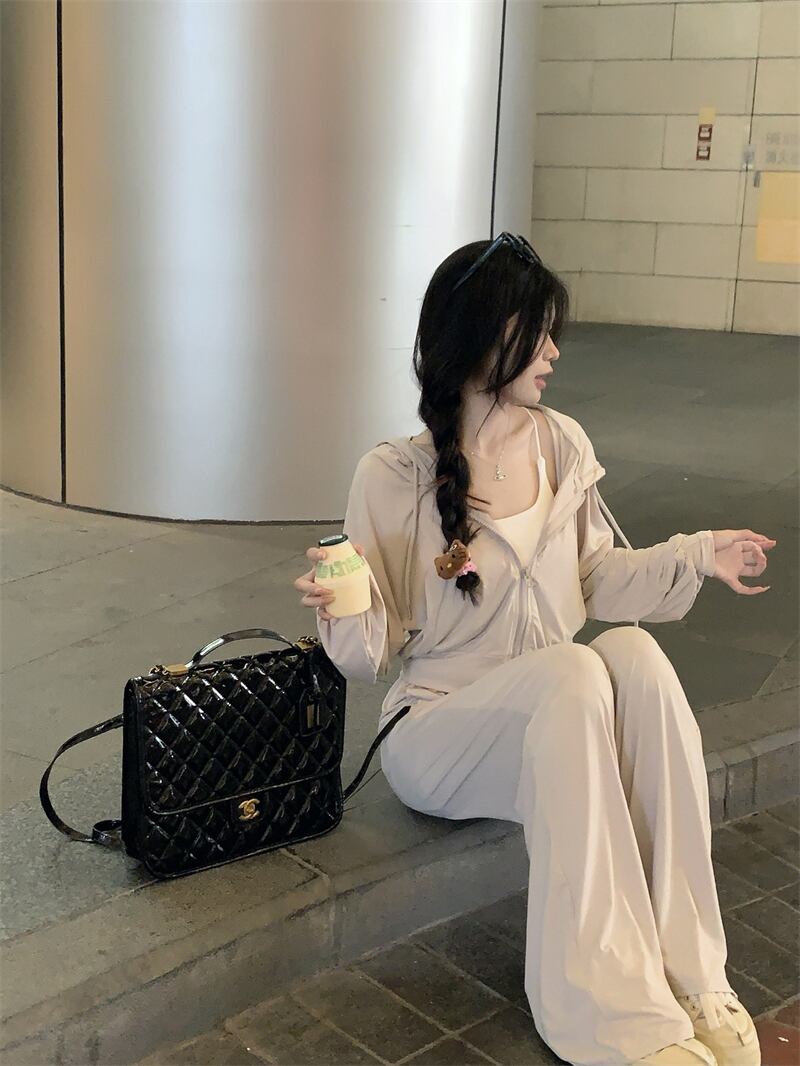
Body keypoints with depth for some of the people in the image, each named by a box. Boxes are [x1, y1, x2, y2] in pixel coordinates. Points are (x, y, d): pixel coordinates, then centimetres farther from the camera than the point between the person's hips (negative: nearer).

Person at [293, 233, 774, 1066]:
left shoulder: (563, 445, 3)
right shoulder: (393, 476, -11)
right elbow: (373, 654, -7)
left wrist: (694, 556, 1)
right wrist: (343, 609, -28)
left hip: (557, 721, 4)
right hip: (436, 731, -4)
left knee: (634, 653, -30)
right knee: (571, 672, -35)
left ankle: (691, 975, -26)